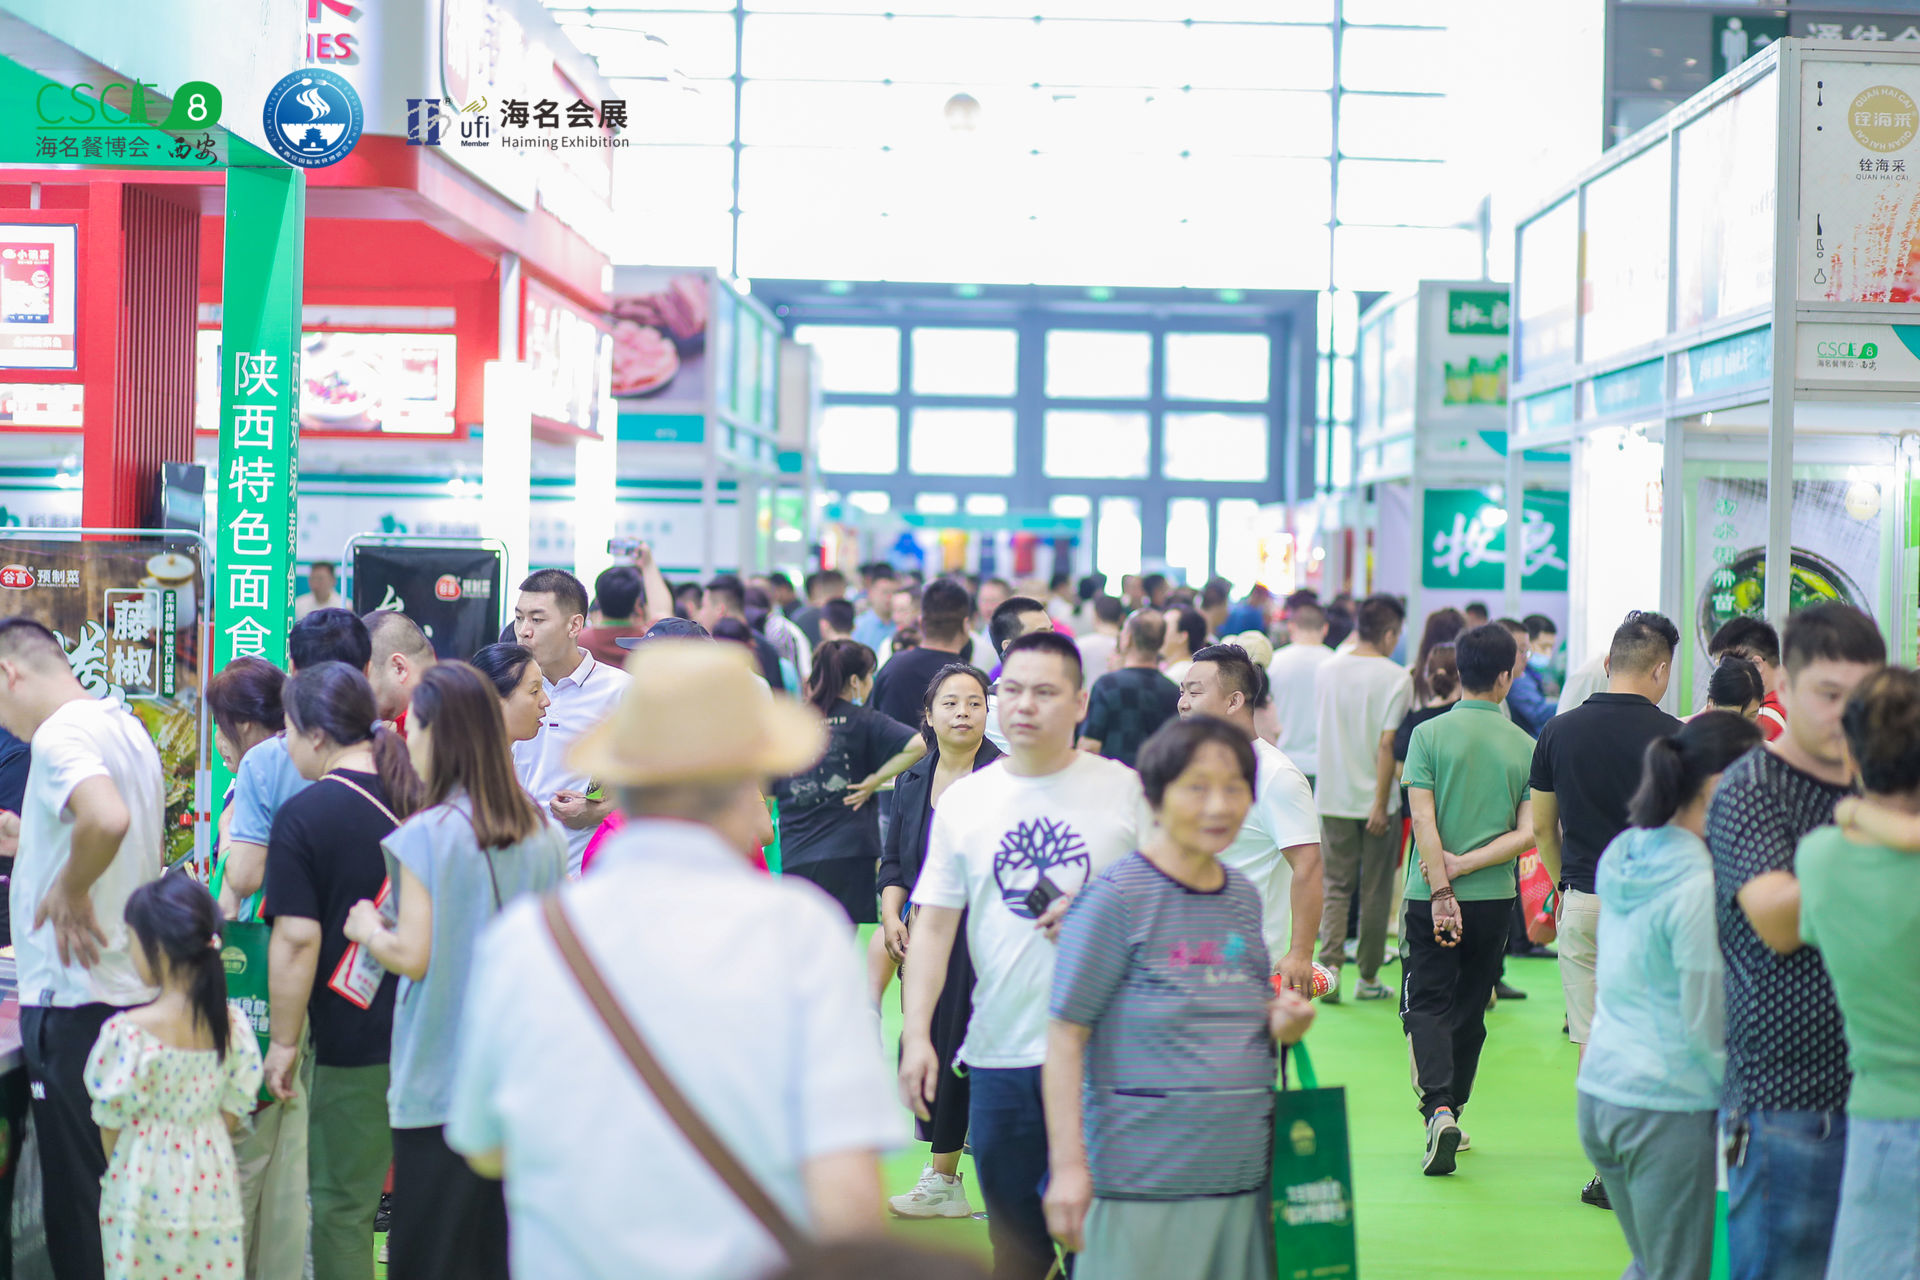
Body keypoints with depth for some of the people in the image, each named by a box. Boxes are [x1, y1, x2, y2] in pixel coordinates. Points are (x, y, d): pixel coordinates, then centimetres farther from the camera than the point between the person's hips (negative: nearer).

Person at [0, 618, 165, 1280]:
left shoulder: (59, 736, -16)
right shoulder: (126, 725, 13)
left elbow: (107, 818, -35)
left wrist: (70, 890, -20)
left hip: (74, 997, -9)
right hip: (135, 989, 9)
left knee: (77, 1195, -2)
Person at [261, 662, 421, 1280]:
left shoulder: (303, 817, -11)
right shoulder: (424, 798, 5)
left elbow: (297, 940, -14)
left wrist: (284, 1043, -7)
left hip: (355, 1043, -6)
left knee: (342, 1205, 5)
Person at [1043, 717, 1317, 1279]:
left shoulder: (1244, 897, 11)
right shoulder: (1115, 897, -9)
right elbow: (1066, 1038, -10)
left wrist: (1282, 1027, 1)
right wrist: (1068, 1166, -14)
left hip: (1244, 1180, 6)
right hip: (1144, 1184, -6)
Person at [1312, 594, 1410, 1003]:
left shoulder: (1328, 669, 3)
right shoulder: (1396, 678, -11)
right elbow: (1388, 743, -17)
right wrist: (1381, 804, -15)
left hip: (1332, 797, 3)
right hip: (1375, 799, -3)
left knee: (1335, 886, 8)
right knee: (1376, 892, 8)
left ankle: (1330, 964, -9)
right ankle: (1368, 978, 15)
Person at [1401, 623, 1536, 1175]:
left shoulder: (1429, 735, -6)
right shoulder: (1524, 746, -1)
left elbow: (1424, 820, -12)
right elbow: (1529, 833, -7)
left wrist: (1442, 889, -13)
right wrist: (1467, 864, -6)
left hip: (1432, 897, -2)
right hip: (1495, 898, 2)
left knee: (1426, 1005, 1)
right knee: (1470, 1008, 16)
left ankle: (1439, 1109, -19)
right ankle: (1453, 1110, 24)